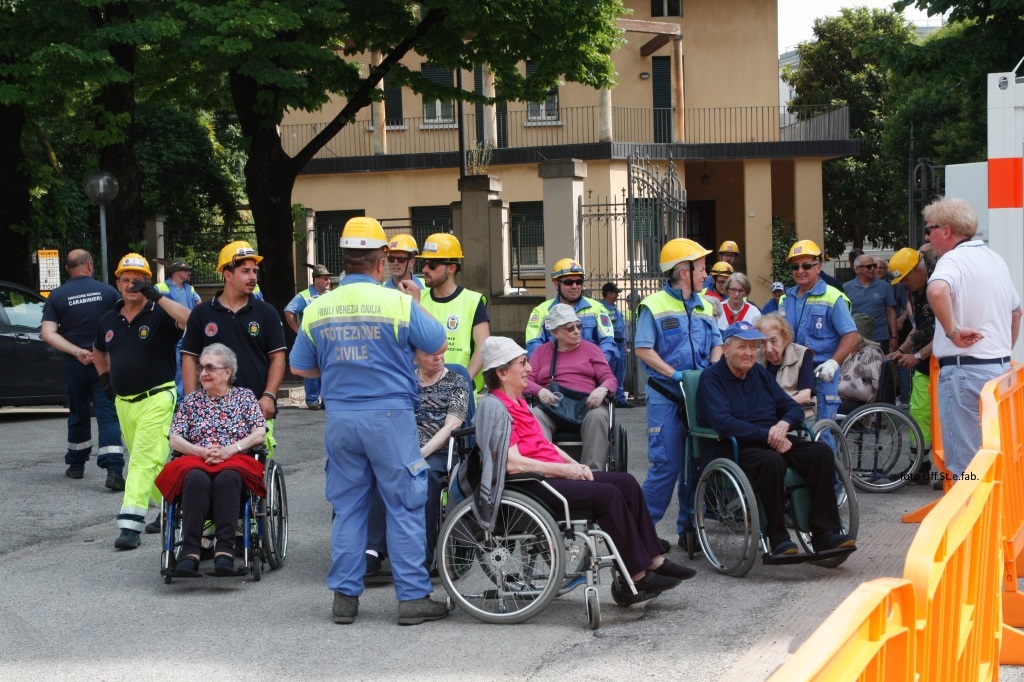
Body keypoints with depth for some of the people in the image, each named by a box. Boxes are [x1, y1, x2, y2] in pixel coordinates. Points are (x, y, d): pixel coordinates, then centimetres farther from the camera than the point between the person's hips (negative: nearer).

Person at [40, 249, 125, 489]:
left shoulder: (57, 296, -1)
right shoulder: (108, 291, -3)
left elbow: (48, 334, -10)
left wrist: (77, 352, -11)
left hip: (74, 365, 2)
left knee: (78, 415, 19)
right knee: (108, 415, -5)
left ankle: (76, 465, 30)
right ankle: (114, 469, -19)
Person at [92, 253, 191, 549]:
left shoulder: (160, 314, -7)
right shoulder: (109, 320, 11)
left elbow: (189, 320, -29)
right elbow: (99, 352, 31)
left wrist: (158, 296, -29)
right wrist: (106, 378, 18)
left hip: (156, 399, -7)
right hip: (123, 402, 7)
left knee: (144, 460, -13)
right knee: (142, 461, 14)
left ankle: (131, 525, -17)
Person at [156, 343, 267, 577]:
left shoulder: (244, 396, 19)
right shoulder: (192, 400, 22)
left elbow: (259, 434, 6)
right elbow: (174, 439, 12)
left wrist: (230, 449, -10)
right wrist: (202, 452, -6)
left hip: (235, 462, -1)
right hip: (195, 461, 1)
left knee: (227, 478, -39)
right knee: (196, 478, -38)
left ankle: (225, 551, -48)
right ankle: (190, 552, -46)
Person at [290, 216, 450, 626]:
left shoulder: (317, 309, 2)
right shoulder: (398, 302, -10)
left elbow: (299, 367, 12)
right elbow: (438, 346, 2)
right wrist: (416, 303, 14)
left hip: (340, 419, 4)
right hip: (390, 416, -4)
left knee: (347, 508, 12)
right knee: (405, 507, 3)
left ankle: (345, 596, 15)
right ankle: (413, 597, 6)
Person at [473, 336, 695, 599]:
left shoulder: (517, 401, 18)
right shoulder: (493, 406, -12)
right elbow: (512, 463, -21)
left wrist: (575, 465, 5)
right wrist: (565, 470, -16)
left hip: (551, 474, 10)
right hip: (528, 486, -10)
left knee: (626, 483, 0)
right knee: (607, 494, -23)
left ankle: (653, 561, 1)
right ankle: (638, 577, -18)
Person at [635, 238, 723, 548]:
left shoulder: (705, 307, 15)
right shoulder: (654, 305, -5)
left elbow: (717, 344, 16)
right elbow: (643, 349, -9)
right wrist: (674, 373, -17)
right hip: (666, 397, -6)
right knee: (667, 463, -10)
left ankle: (688, 527, 16)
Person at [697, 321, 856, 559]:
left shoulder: (760, 373, 20)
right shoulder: (711, 378, -1)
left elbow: (794, 408, 18)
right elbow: (722, 422, -17)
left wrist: (784, 424, -7)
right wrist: (767, 435, -21)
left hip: (774, 442, 7)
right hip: (737, 448, -7)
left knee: (821, 452, -19)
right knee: (771, 461, -38)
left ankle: (824, 534, -21)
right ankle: (778, 539, -29)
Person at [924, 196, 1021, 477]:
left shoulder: (953, 259, -12)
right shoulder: (995, 259, 15)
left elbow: (937, 291, -36)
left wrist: (953, 332, -26)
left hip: (964, 370, -8)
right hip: (1000, 367, 8)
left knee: (964, 462, -5)